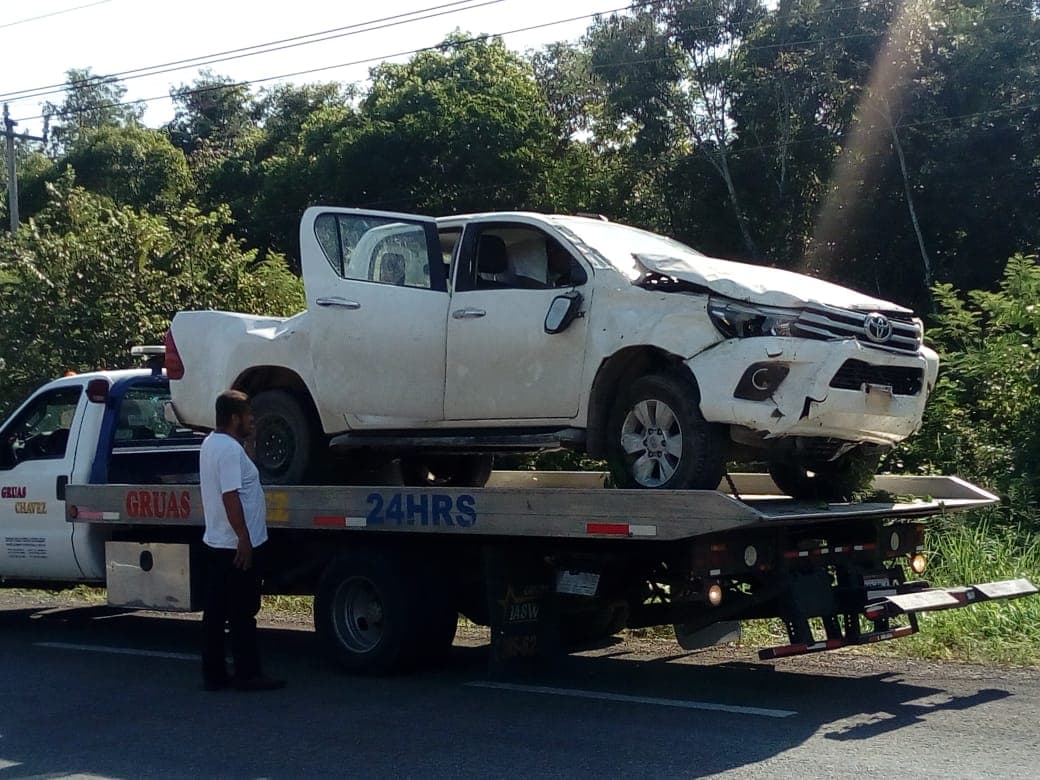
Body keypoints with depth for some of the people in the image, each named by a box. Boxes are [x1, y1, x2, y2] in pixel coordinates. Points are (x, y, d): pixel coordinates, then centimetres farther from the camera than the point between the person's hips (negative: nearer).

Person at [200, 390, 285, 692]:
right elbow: (230, 496, -25)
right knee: (242, 613, -2)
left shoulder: (210, 443, 13)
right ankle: (248, 675, 4)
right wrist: (244, 539, -24)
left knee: (215, 611, 10)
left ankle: (213, 674, 14)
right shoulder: (230, 449, -19)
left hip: (216, 543, 10)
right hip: (237, 546, -10)